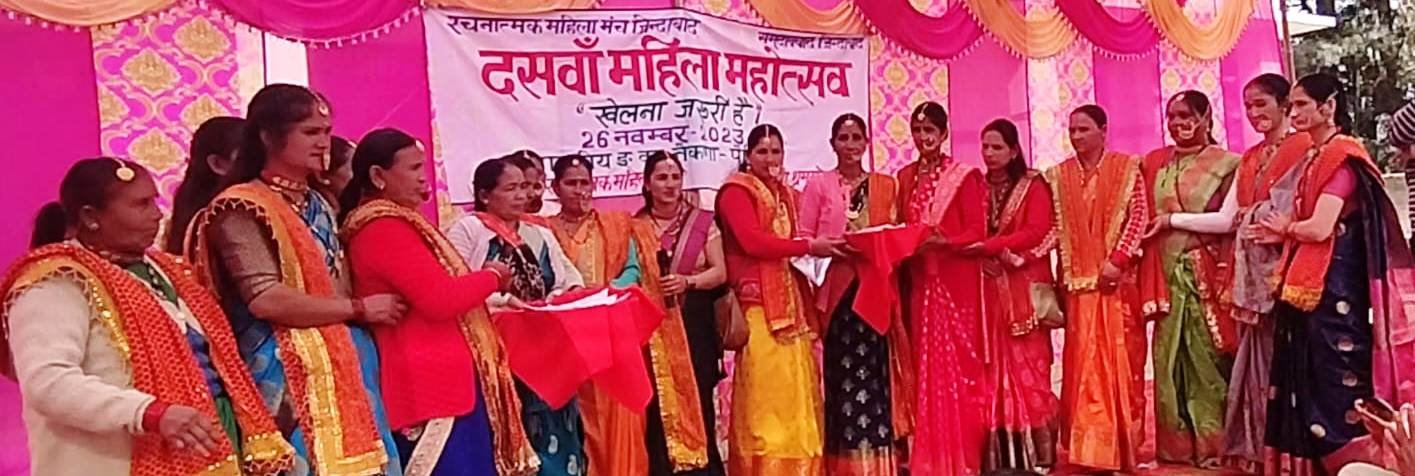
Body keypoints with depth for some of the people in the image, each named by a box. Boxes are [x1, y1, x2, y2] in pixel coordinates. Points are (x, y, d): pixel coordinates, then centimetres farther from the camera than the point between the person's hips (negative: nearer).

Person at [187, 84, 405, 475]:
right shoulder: (242, 209, -7)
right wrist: (358, 309, -11)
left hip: (341, 364, 7)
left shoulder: (319, 205, 17)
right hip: (287, 372, -7)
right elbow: (265, 299, -18)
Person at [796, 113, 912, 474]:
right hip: (836, 289, -2)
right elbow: (802, 238, 0)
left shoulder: (886, 185, 14)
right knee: (844, 373, -4)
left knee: (877, 370, 1)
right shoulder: (818, 185, 4)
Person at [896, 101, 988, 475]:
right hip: (919, 279, 4)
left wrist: (944, 241, -23)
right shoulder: (905, 177, 12)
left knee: (957, 359, -2)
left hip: (956, 279, -4)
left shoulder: (964, 176, -3)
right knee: (926, 361, 5)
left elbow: (977, 230, -8)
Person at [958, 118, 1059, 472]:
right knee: (992, 370, 0)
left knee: (1026, 367, -6)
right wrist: (999, 254, -12)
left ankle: (1036, 454, -1)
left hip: (1023, 288, -3)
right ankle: (998, 456, 5)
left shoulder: (1033, 185, 4)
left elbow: (1036, 232, -10)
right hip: (986, 289, 3)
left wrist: (986, 246, -18)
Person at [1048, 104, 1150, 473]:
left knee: (1121, 358, 3)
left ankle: (1124, 446, 13)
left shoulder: (1127, 167, 2)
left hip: (1118, 279, -2)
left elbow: (1138, 217, -6)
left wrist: (1117, 260, -16)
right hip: (1078, 281, 2)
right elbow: (1056, 227, 4)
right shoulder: (1058, 175, 9)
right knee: (1084, 362, 1)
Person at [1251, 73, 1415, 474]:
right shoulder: (1313, 157, 15)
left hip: (1334, 284, -9)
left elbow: (1320, 228, -19)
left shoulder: (1343, 155, -12)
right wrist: (1281, 233, 0)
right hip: (1309, 283, 9)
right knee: (1312, 377, 11)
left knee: (1338, 377, -3)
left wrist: (1284, 228, -1)